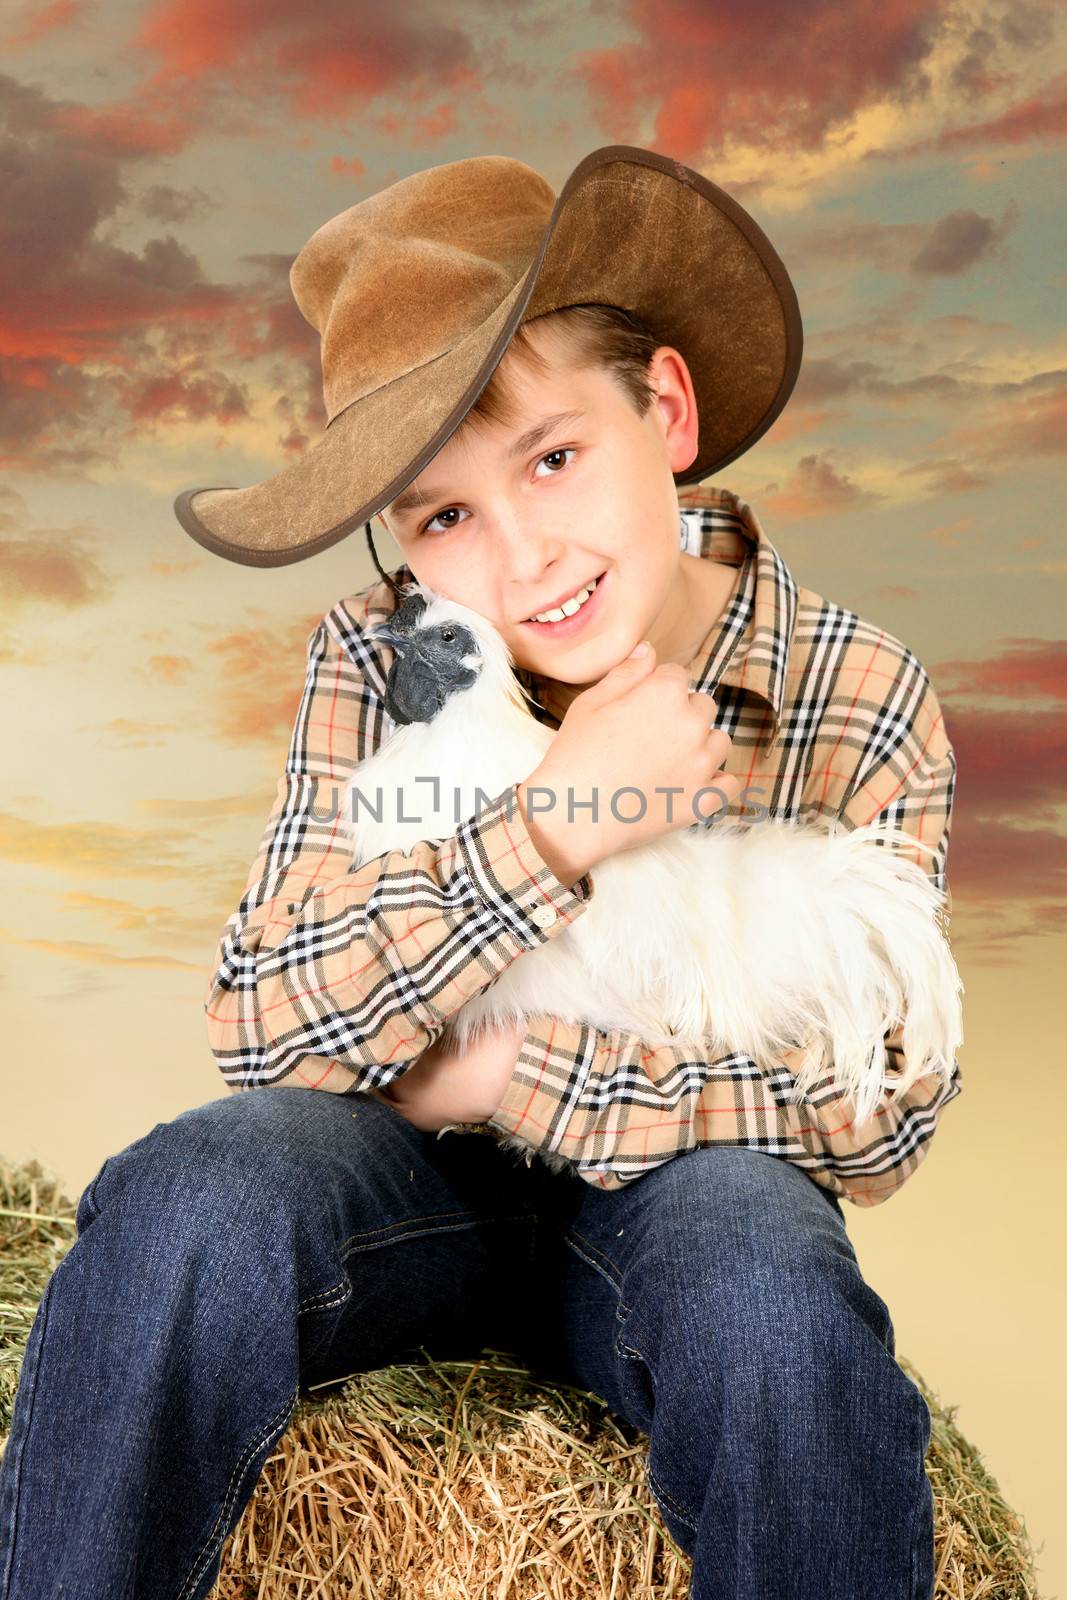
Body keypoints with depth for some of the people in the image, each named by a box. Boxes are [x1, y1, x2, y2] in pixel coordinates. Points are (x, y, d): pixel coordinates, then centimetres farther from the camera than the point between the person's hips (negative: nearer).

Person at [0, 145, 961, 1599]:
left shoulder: (865, 704, -12)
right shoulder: (371, 664, -10)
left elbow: (877, 1121, -11)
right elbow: (258, 1023, -18)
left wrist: (525, 1076, -19)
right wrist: (553, 826, -29)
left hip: (675, 1173, 0)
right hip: (413, 1167, 1)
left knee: (779, 1310, -35)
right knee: (178, 1206, -30)